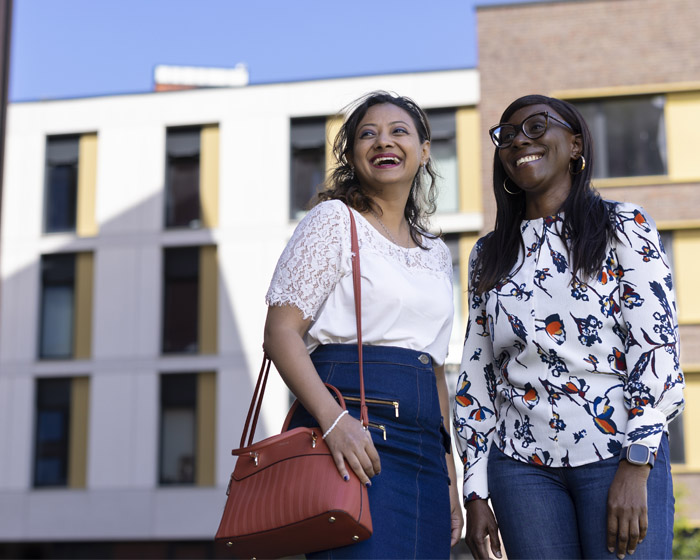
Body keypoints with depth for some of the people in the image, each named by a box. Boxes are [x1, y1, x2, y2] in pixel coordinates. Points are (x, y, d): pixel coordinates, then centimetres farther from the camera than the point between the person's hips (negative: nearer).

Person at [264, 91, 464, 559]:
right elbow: (281, 332, -7)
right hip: (352, 432, -6)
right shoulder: (335, 220, 4)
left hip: (424, 446, 7)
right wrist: (333, 419, -22)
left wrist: (450, 476, 17)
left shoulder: (437, 255, 22)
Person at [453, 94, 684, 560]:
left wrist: (635, 467, -13)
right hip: (522, 464, 3)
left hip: (619, 452, -3)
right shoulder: (488, 255, 15)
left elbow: (659, 346, -4)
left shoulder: (623, 226, 4)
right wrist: (476, 493, 8)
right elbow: (475, 376, 14)